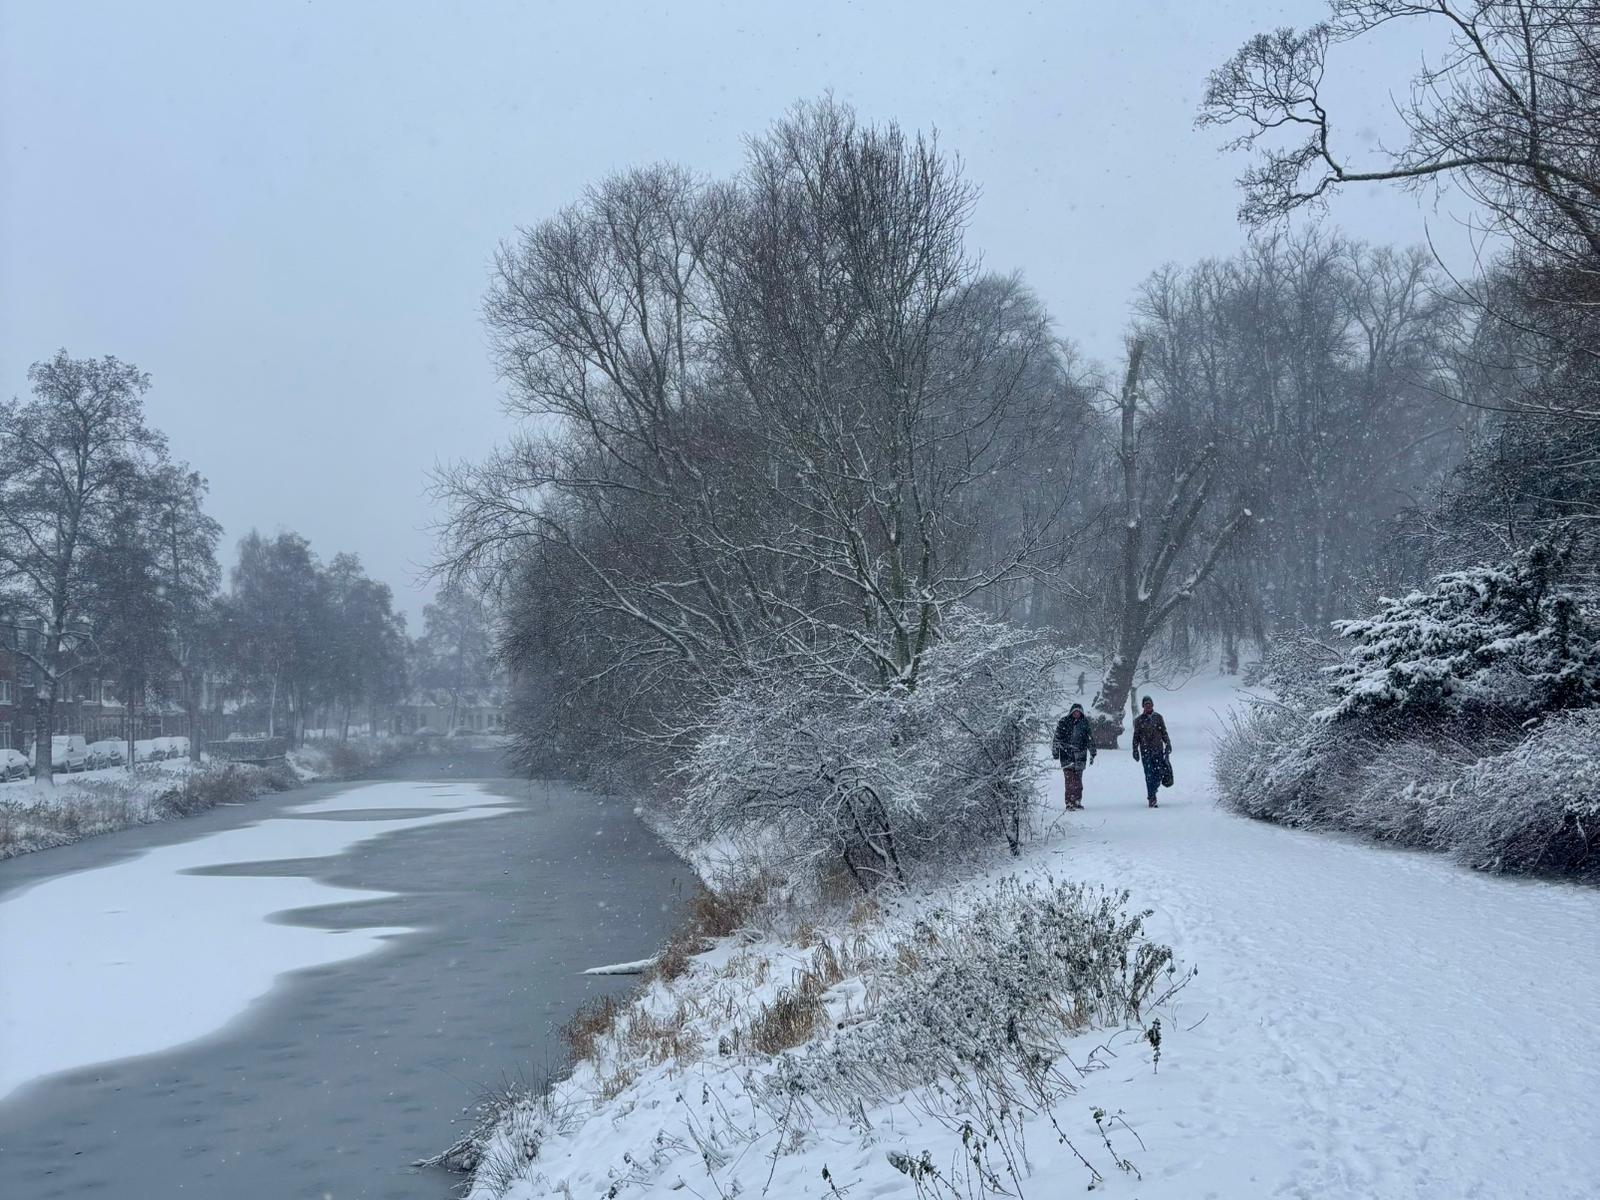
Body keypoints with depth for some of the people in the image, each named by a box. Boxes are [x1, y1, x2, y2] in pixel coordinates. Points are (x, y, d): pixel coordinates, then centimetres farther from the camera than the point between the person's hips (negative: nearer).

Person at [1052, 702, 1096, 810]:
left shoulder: (1085, 723, 8)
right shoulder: (1063, 722, 1)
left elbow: (1090, 739, 15)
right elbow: (1057, 738, 5)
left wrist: (1092, 753, 15)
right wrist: (1055, 752, 3)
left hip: (1080, 756, 2)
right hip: (1067, 756, -2)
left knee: (1078, 780, 5)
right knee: (1069, 780, -8)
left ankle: (1077, 801, 14)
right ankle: (1069, 802, -7)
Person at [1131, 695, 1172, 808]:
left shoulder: (1158, 717, 9)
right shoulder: (1139, 720, 6)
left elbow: (1164, 732, 14)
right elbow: (1136, 737, 8)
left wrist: (1168, 744, 5)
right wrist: (1135, 751, 3)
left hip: (1158, 750, 1)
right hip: (1145, 751, -1)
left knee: (1159, 772, -4)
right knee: (1149, 775, -5)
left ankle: (1152, 792, 19)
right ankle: (1152, 799, -2)